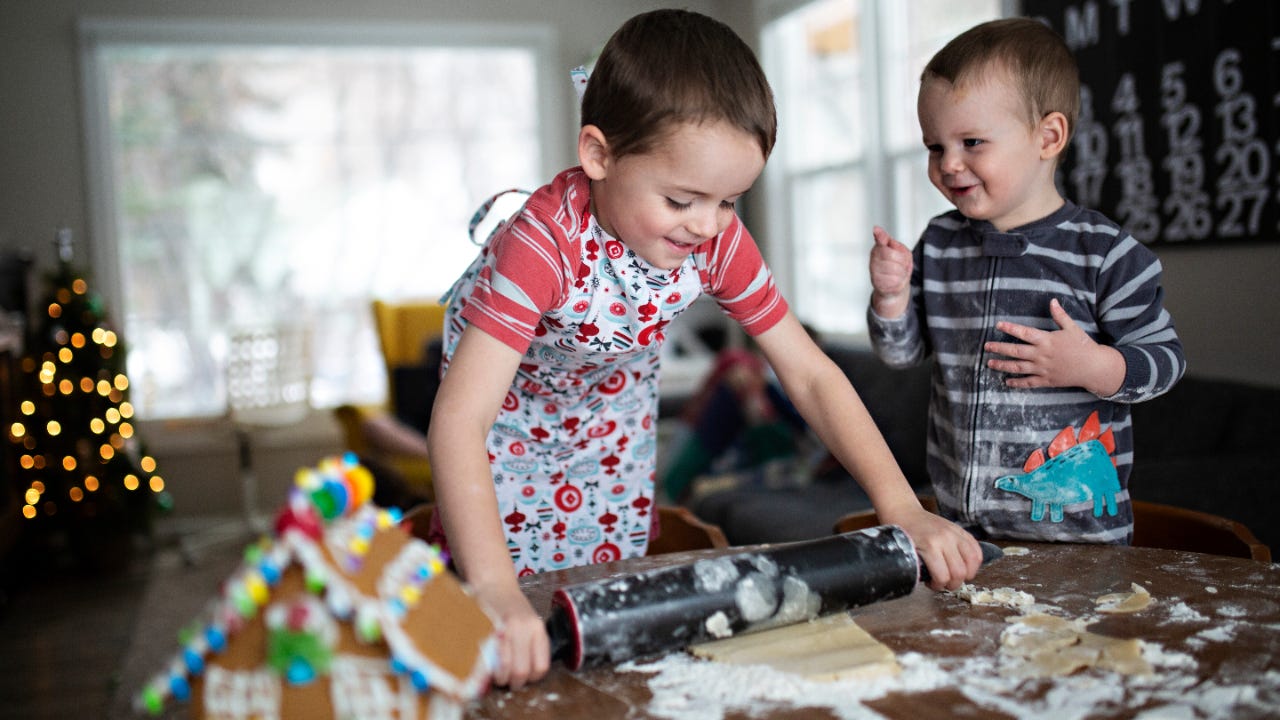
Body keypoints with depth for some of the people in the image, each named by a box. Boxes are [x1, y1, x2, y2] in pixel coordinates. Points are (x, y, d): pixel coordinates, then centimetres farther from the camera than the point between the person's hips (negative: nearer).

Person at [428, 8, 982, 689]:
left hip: (616, 429, 4)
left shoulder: (719, 238, -23)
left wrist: (903, 509, -25)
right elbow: (458, 421, -47)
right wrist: (495, 594, -59)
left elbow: (810, 374, -17)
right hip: (513, 428, -4)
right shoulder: (544, 244, -39)